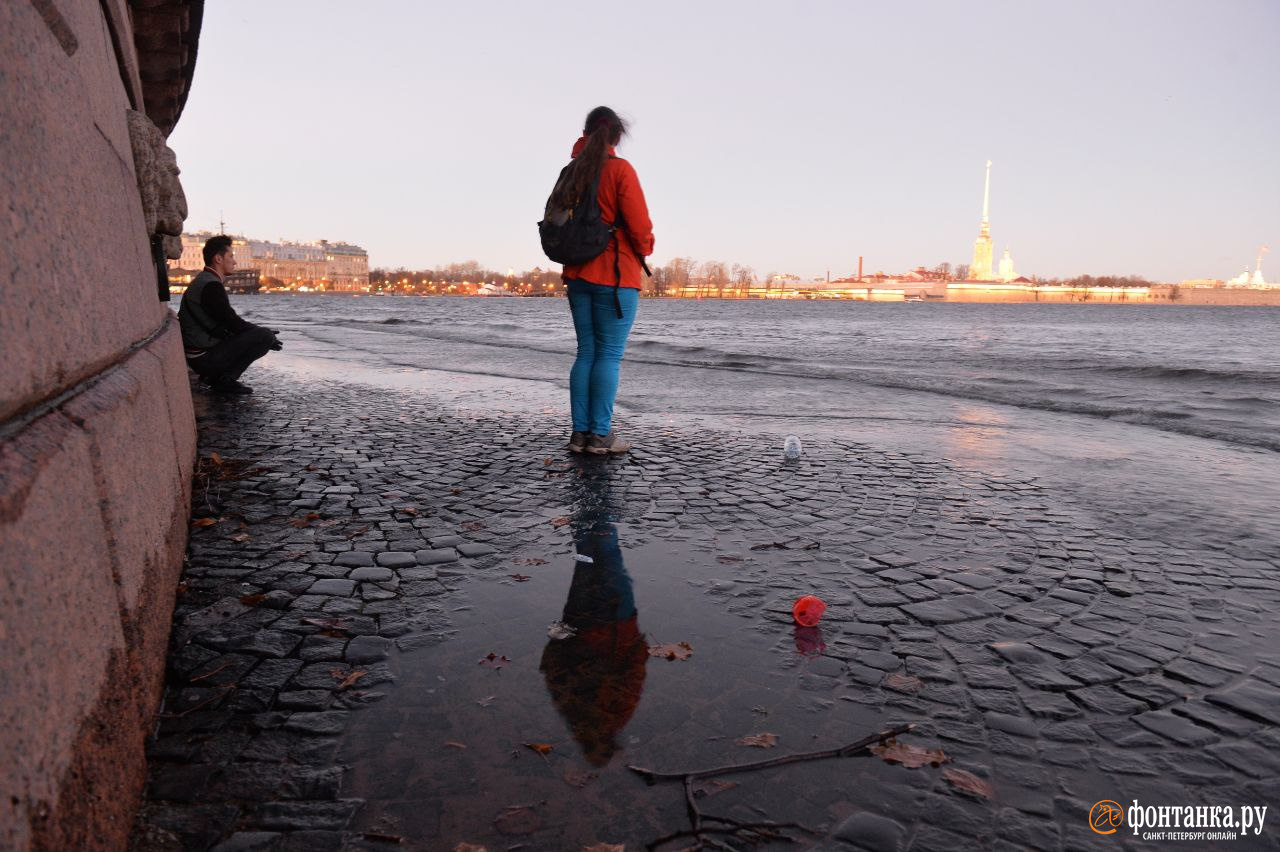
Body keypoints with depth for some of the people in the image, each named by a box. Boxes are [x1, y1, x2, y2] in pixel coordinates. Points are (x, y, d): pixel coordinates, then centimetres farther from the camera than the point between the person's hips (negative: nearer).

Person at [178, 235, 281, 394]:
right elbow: (232, 323, -17)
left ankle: (215, 374, 12)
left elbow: (227, 321, 19)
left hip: (197, 355, 10)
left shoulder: (202, 281, 16)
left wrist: (261, 330, 13)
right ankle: (224, 379, -10)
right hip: (204, 356, -10)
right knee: (264, 336, -16)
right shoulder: (211, 285, -17)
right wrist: (267, 334, -5)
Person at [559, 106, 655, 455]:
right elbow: (639, 224, -12)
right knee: (609, 355, -3)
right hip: (615, 276, -6)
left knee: (586, 352, 10)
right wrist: (645, 250, 8)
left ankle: (580, 432, 9)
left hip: (578, 273, 6)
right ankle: (600, 435, -2)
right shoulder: (620, 169, -9)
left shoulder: (573, 172, 8)